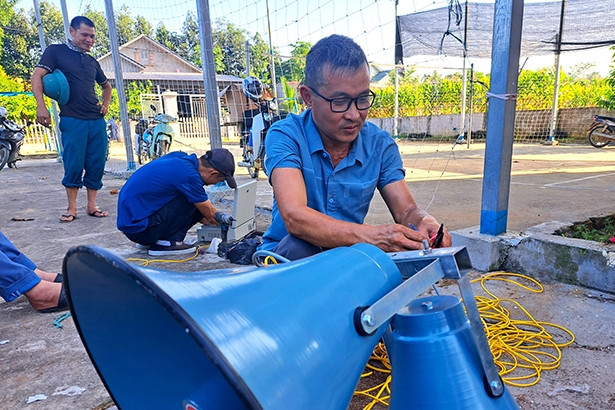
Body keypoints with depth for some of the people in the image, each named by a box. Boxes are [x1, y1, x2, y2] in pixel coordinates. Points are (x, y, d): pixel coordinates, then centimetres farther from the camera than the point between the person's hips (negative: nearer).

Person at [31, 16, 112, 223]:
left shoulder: (92, 62, 20)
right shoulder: (56, 51, 5)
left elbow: (106, 85, 35)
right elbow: (36, 76, -3)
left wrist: (106, 104, 16)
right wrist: (41, 106, -16)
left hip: (97, 121, 5)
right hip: (72, 120, -5)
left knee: (96, 165, 3)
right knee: (74, 165, -4)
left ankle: (92, 206, 11)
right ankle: (71, 208, 8)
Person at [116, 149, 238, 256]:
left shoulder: (180, 157, 5)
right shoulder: (190, 176, -21)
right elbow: (211, 216, -7)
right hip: (138, 227, -9)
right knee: (191, 200, -15)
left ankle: (148, 241, 12)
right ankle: (165, 242, -6)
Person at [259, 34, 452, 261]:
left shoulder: (380, 144, -3)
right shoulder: (286, 136, -17)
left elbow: (406, 210, -3)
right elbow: (294, 217, -31)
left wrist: (426, 223, -28)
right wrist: (372, 236, -44)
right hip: (285, 259, -3)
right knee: (297, 246, -37)